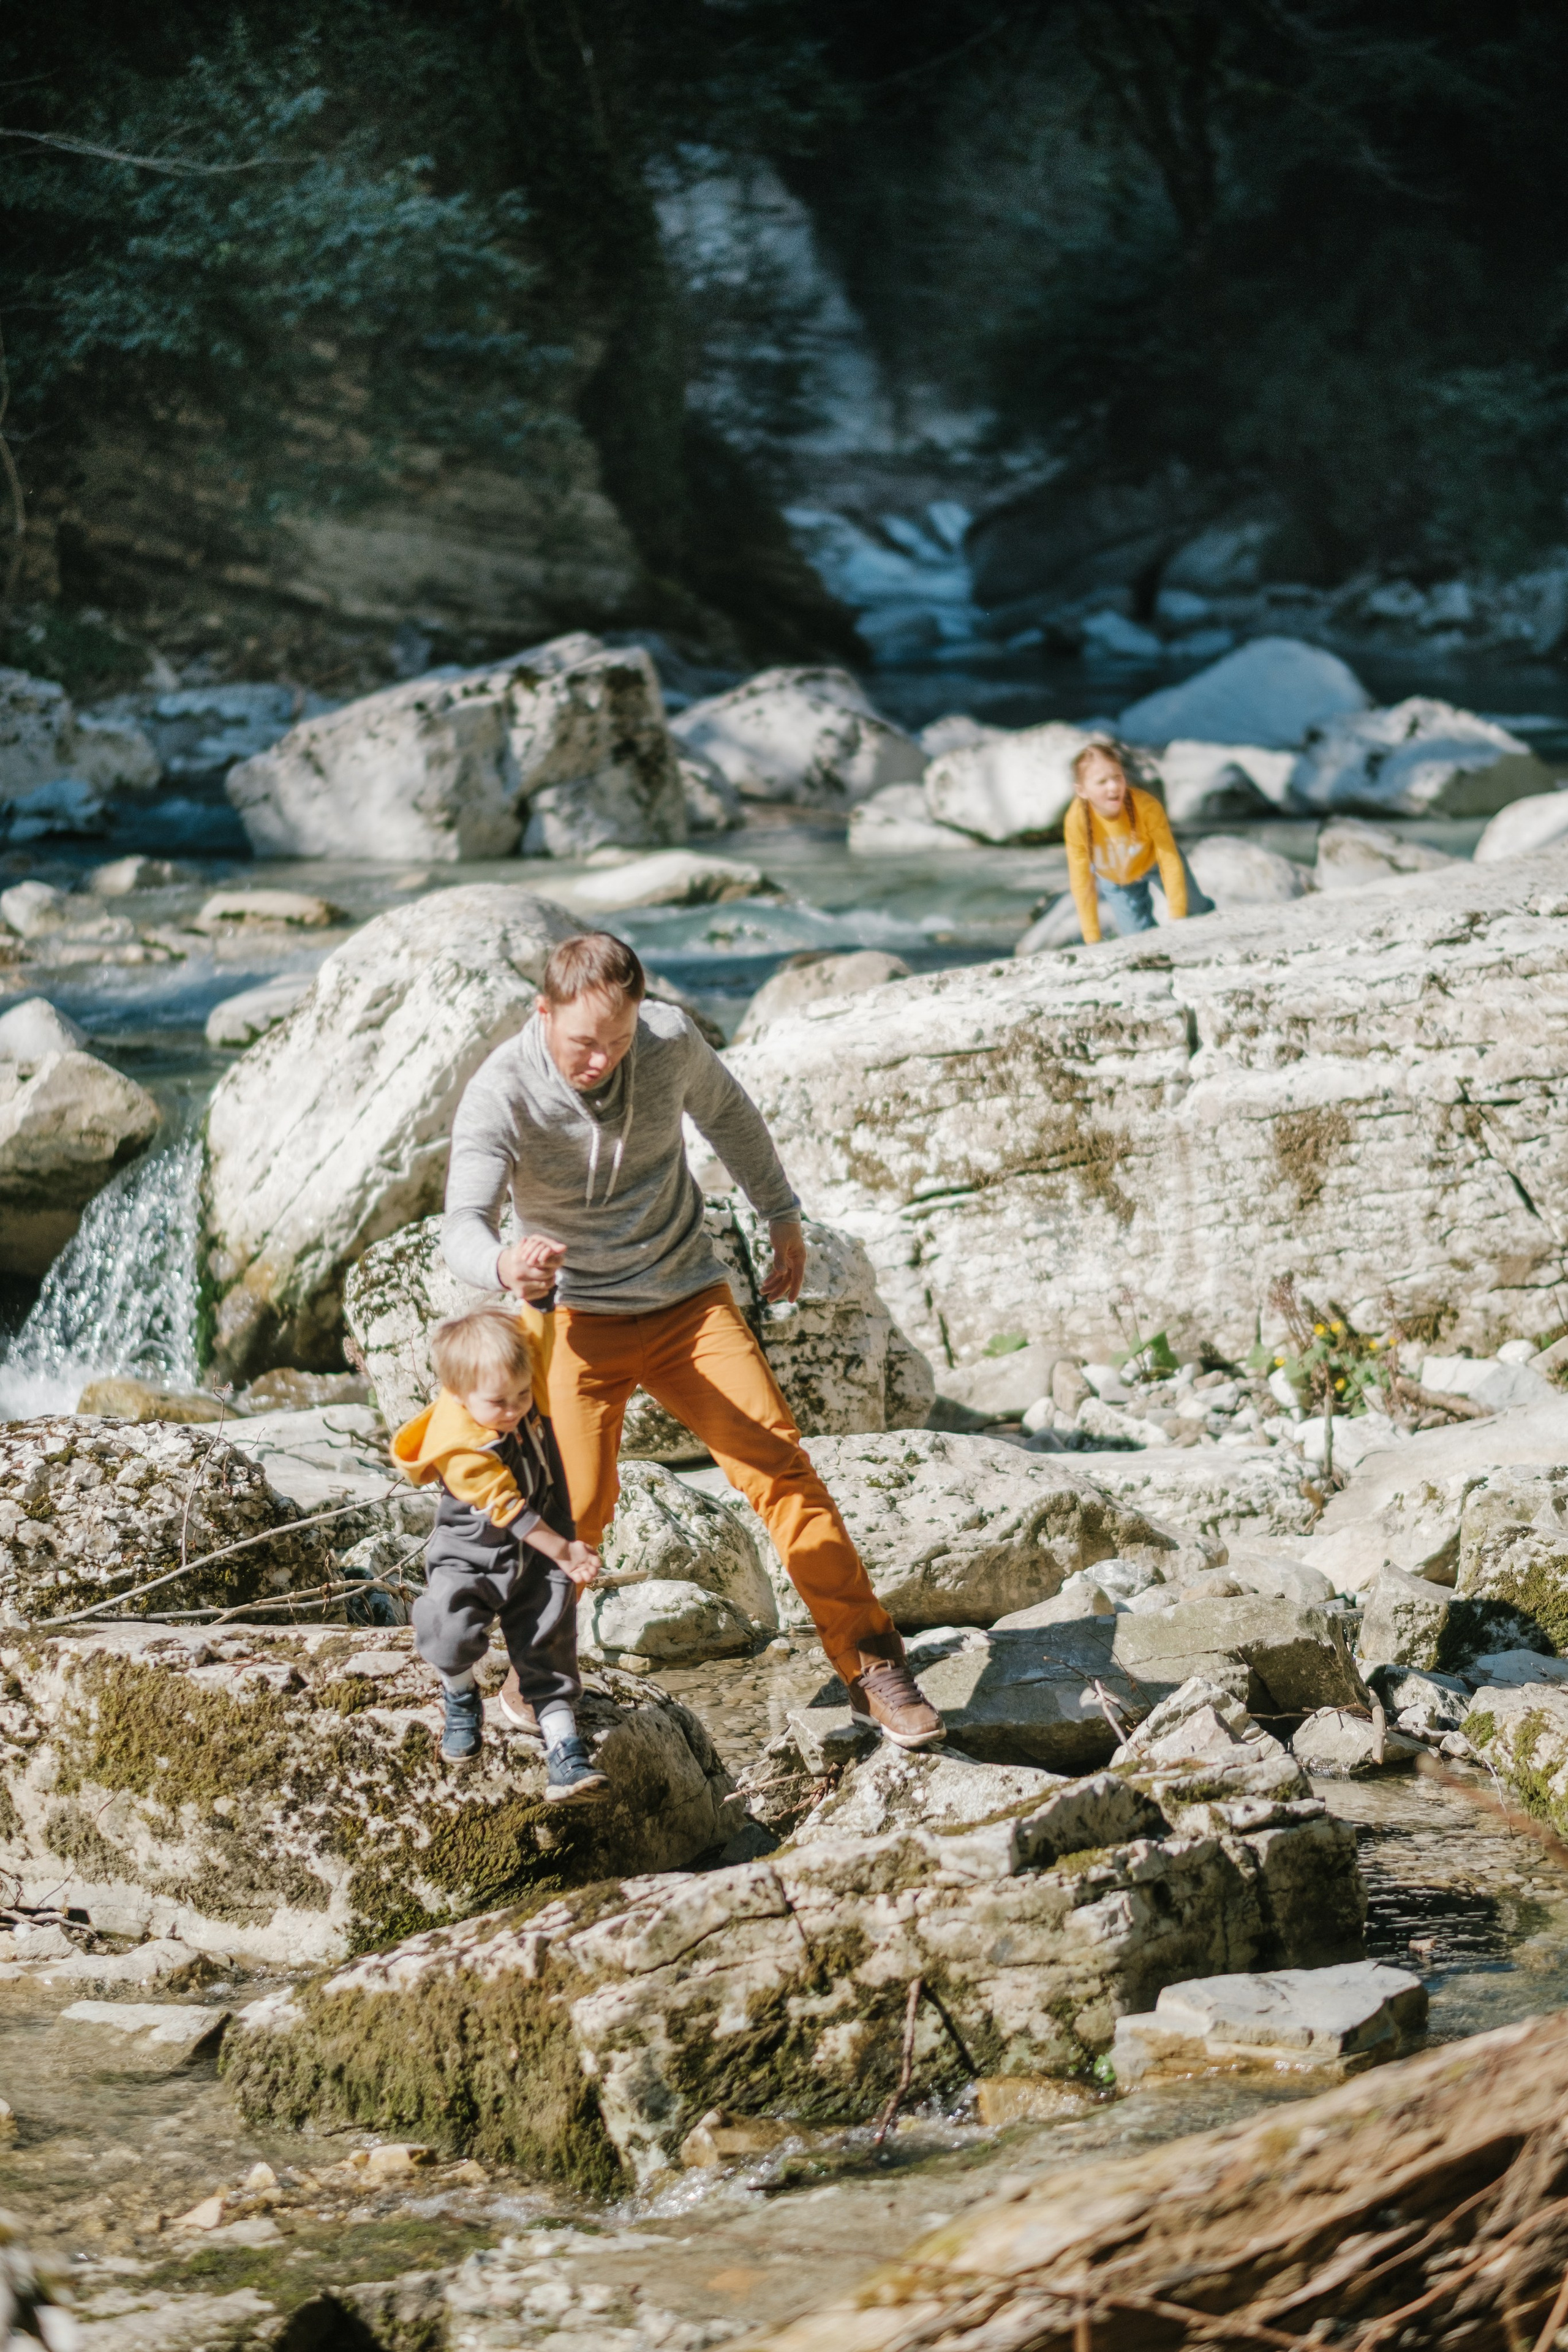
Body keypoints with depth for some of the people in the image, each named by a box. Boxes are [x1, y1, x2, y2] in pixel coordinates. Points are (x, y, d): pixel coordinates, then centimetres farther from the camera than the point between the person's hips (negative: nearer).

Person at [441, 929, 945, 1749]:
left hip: (689, 1299, 2)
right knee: (575, 1505, -15)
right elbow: (462, 1226, -29)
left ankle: (872, 1667, -3)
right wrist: (504, 1265, -53)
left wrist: (782, 1214, 20)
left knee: (779, 1466, -8)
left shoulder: (670, 1041, -11)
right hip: (580, 1316, -2)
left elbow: (727, 1113, 12)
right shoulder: (500, 1096, -20)